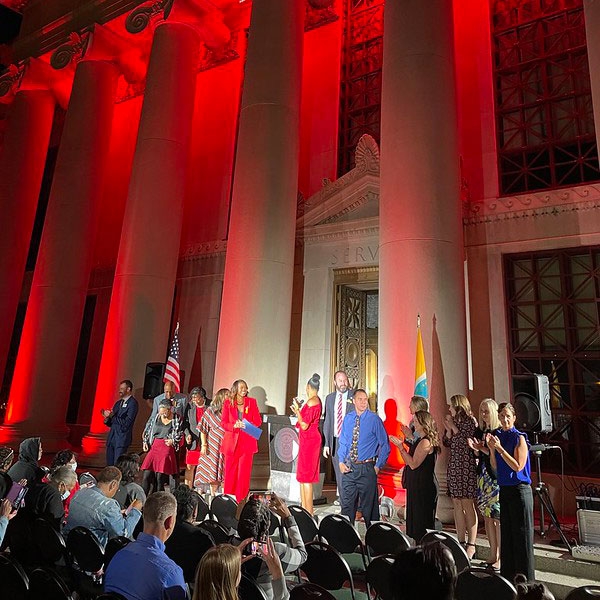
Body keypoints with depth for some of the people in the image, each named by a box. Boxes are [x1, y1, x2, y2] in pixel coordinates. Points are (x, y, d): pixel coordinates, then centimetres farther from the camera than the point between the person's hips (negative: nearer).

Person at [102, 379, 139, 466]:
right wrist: (107, 418, -2)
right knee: (109, 465, 8)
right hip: (112, 438, 7)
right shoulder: (118, 403, 16)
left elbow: (127, 422, -16)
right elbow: (111, 423, 18)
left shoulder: (132, 403, -8)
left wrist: (112, 416, -14)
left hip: (122, 439, -7)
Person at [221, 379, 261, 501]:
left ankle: (241, 500, 8)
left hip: (247, 442, 0)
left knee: (244, 472, -1)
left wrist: (246, 425, -12)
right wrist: (234, 425, -16)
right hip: (232, 442, 0)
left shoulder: (252, 402, 7)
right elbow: (223, 423, 3)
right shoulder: (228, 403, 6)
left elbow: (258, 421, 6)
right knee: (230, 472, 3)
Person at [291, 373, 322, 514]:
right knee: (304, 475, 16)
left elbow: (304, 425, -19)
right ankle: (304, 508, 24)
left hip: (309, 440, -10)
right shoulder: (317, 400, 10)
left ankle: (308, 512, 3)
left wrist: (297, 410, -9)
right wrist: (298, 411, 23)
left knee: (305, 476, -3)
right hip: (311, 439, 10)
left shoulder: (311, 401, -18)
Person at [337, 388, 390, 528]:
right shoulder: (348, 419, 4)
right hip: (348, 468, 4)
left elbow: (385, 445, -4)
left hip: (366, 468, -4)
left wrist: (378, 466, -8)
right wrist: (341, 462, 1)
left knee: (369, 505, 7)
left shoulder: (374, 419, -9)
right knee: (347, 504, 14)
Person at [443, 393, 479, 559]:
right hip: (453, 466, 7)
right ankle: (461, 542, 16)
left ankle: (471, 544, 6)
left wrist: (454, 427, -12)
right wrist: (448, 429, -3)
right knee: (457, 505, 9)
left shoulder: (470, 421, -7)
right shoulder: (453, 421, 13)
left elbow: (467, 443, -16)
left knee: (468, 505, -3)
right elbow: (447, 443, 12)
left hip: (467, 466, -7)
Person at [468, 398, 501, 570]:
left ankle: (500, 558, 11)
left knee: (498, 518, -1)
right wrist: (475, 449, -7)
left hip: (497, 478, -7)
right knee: (487, 517, 13)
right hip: (483, 476, 7)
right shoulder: (479, 431, 9)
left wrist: (483, 448, -20)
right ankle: (493, 556, 24)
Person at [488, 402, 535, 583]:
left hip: (519, 490, -6)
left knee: (521, 534, 2)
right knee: (506, 532, 14)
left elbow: (518, 466, -17)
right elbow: (495, 467, 8)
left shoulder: (519, 438, -12)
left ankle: (525, 577, 14)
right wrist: (491, 448, -8)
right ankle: (508, 573, 26)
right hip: (504, 489, 6)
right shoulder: (497, 435, 6)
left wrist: (500, 448, -23)